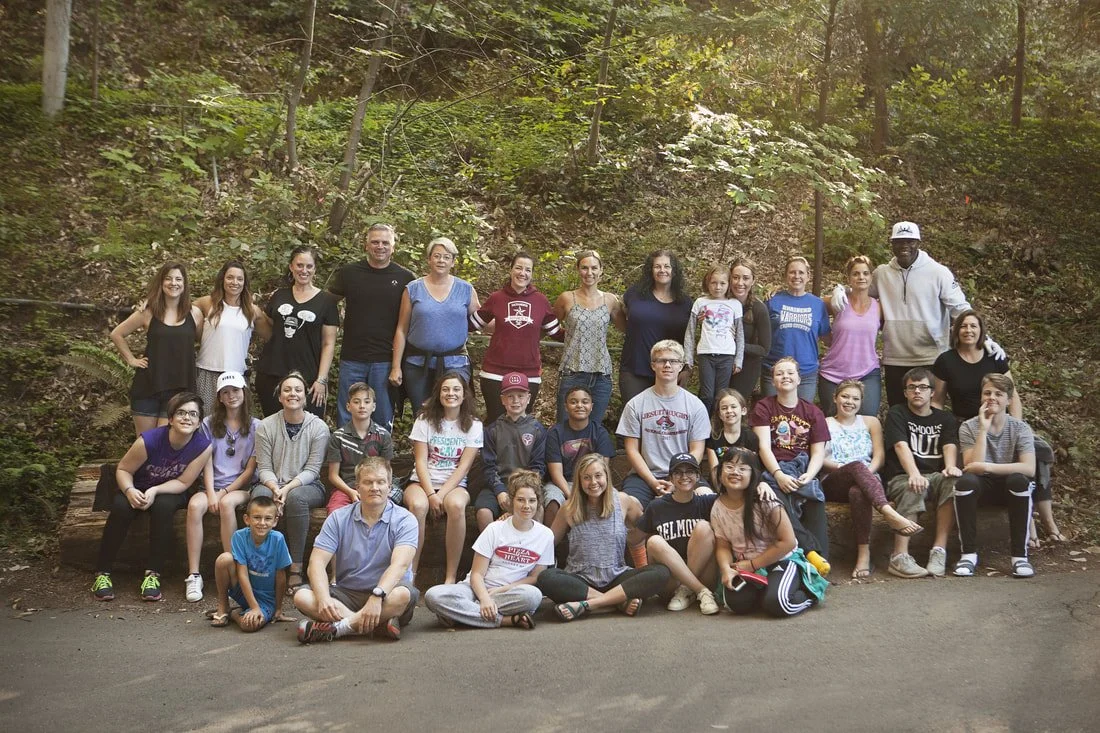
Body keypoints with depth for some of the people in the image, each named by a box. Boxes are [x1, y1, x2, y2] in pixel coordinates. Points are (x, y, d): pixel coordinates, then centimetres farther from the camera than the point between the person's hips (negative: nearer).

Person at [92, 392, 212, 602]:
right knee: (121, 507, -30)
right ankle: (102, 574, -19)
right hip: (138, 488, 0)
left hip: (170, 491, 0)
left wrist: (154, 491, -29)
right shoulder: (149, 440, -27)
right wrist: (129, 491, -33)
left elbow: (183, 482, -15)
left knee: (163, 506, -33)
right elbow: (123, 469, -14)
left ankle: (153, 574, -27)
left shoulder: (203, 446, -22)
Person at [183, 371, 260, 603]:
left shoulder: (255, 427, 5)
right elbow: (207, 463, 3)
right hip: (213, 486, 2)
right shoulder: (209, 424, 11)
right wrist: (210, 493, -12)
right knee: (195, 505, -31)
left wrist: (225, 492, -10)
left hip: (241, 487, -2)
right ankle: (193, 575, -30)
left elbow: (251, 468, 0)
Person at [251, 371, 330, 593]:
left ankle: (296, 568, -29)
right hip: (273, 484, 1)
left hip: (307, 485, -1)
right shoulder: (266, 426, 2)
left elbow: (312, 469, -6)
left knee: (296, 497, -37)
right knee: (260, 496, -34)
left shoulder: (318, 427, -2)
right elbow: (264, 468, -1)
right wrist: (275, 489, -21)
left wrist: (288, 487, -22)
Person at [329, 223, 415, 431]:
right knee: (347, 420, 9)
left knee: (383, 420, 8)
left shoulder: (405, 279, 1)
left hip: (385, 361, -1)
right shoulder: (348, 273, 3)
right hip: (352, 359, 1)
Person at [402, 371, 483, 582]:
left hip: (454, 485, 0)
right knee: (418, 505, -35)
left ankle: (451, 577, -29)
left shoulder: (473, 426, 4)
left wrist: (441, 494, -17)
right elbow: (420, 462, -3)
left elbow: (463, 467, -4)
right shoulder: (425, 420, 4)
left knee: (456, 505, -36)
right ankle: (410, 574, -26)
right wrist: (431, 494, -17)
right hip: (422, 482, 0)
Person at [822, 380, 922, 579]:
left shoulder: (870, 422, 24)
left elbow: (879, 456, 11)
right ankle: (889, 513, -56)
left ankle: (864, 553, -45)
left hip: (865, 480, 1)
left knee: (857, 492, -39)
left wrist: (868, 472, -10)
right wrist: (844, 468, -12)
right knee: (856, 466, -38)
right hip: (833, 484, -1)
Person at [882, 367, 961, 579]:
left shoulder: (945, 419, 19)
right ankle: (899, 556, -39)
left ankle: (939, 549, -30)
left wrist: (950, 467, -25)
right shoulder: (897, 414, 7)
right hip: (902, 477, -3)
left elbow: (950, 446, 0)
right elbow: (901, 446, -10)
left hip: (935, 476, 3)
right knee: (912, 489, -37)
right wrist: (914, 474, -30)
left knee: (953, 480, -31)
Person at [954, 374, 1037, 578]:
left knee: (1019, 480, -35)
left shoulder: (1021, 428, -7)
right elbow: (973, 467, -20)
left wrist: (987, 466, -30)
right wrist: (983, 429, -23)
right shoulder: (969, 427, -7)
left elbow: (1029, 469, -22)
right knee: (965, 481, -33)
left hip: (1010, 483, 0)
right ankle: (969, 553, -23)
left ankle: (1020, 554, -24)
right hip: (983, 484, 0)